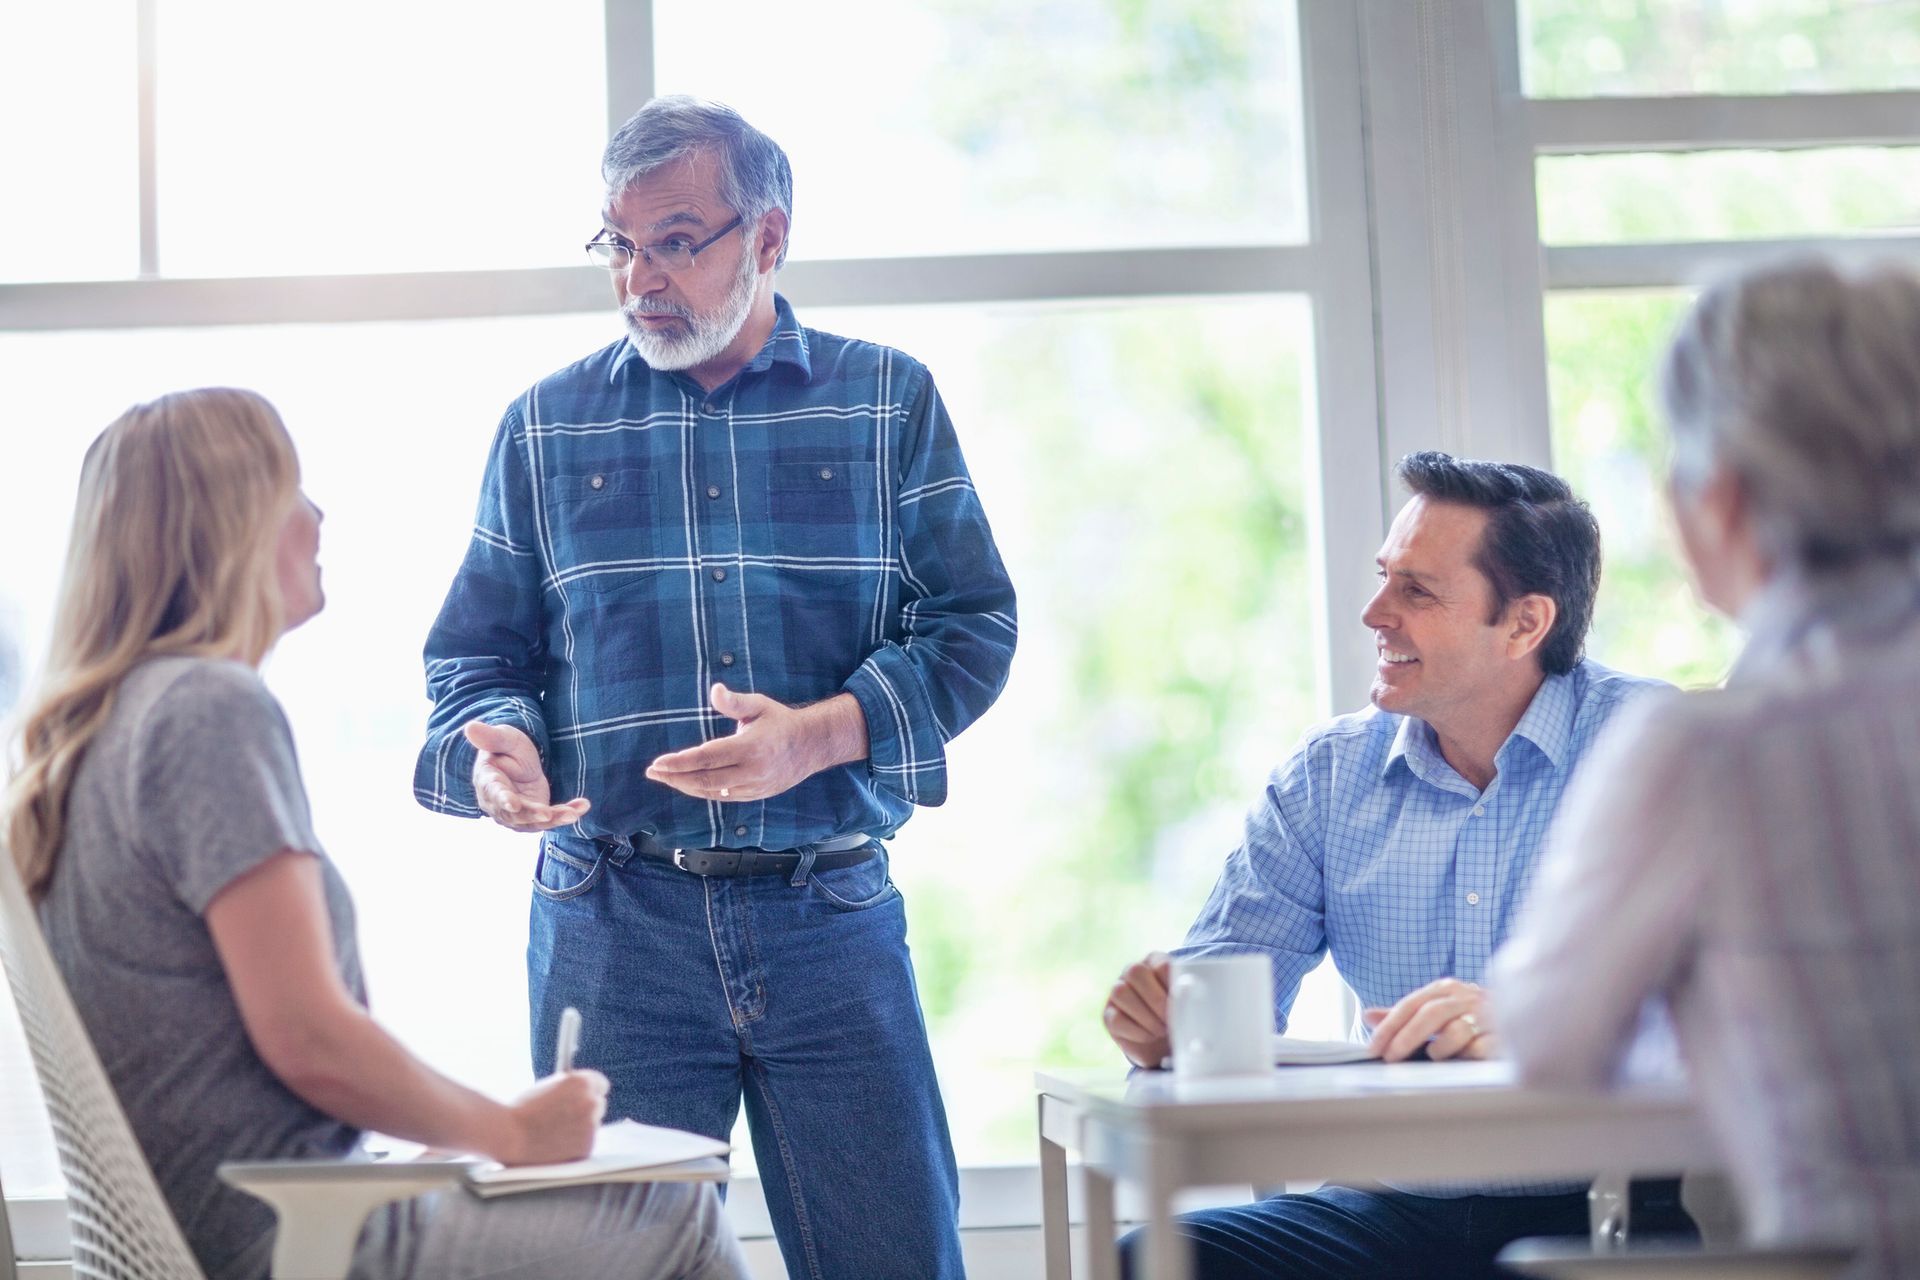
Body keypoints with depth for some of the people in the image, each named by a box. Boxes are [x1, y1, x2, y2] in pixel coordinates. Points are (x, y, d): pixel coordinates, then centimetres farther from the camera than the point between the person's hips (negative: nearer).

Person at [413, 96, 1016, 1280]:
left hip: (832, 916, 0)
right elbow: (475, 653, 13)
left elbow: (973, 627, 3)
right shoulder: (546, 425, 11)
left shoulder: (889, 402, 8)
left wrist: (816, 737, -13)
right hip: (610, 921, 1)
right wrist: (493, 746, -11)